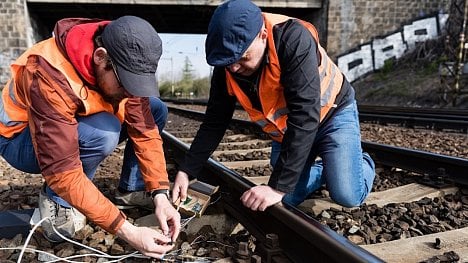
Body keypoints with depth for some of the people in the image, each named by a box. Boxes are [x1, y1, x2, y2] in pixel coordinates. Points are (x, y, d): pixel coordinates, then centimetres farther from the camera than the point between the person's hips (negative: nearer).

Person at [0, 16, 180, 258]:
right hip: (20, 138, -6)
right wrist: (127, 231, -40)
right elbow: (63, 173, -40)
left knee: (156, 110, -9)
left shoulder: (122, 66, -19)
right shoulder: (50, 77, -38)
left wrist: (160, 194, -26)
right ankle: (56, 200, -10)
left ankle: (131, 189, 3)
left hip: (79, 125, 6)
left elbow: (144, 129, -17)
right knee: (103, 132, -37)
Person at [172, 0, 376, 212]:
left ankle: (363, 164, 17)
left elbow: (305, 118, -39)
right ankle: (326, 170, 23)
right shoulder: (227, 66, -17)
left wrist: (277, 186, -39)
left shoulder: (293, 40, -35)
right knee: (287, 200, -5)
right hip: (286, 131, 5)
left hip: (332, 114, -4)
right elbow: (214, 122, -7)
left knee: (347, 196, -18)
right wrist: (185, 171, -11)